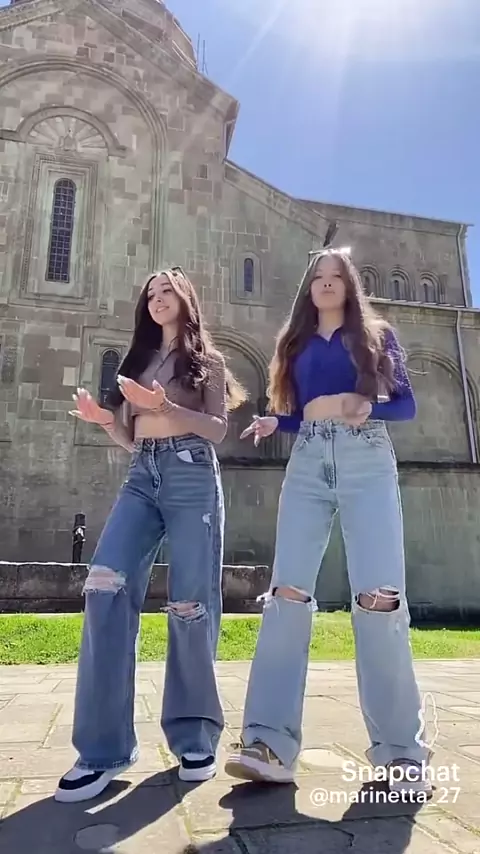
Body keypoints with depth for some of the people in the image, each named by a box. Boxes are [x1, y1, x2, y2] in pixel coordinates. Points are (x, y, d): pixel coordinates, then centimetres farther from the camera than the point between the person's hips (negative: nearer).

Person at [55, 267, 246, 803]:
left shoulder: (207, 360, 13)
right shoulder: (138, 360, 24)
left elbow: (218, 429, 0)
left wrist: (165, 405, -13)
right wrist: (105, 420, 2)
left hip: (192, 477, -3)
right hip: (141, 477, 4)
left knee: (189, 605, -6)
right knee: (104, 586, -17)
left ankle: (194, 736, 11)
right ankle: (104, 746, -10)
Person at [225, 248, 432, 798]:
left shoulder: (377, 334, 14)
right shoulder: (297, 344, 22)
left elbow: (406, 404, 8)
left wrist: (370, 406, -12)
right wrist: (272, 424, 0)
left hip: (366, 463, -2)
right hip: (307, 466, 3)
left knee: (380, 596, -12)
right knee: (287, 592, -10)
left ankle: (398, 750, 0)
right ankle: (270, 742, -9)